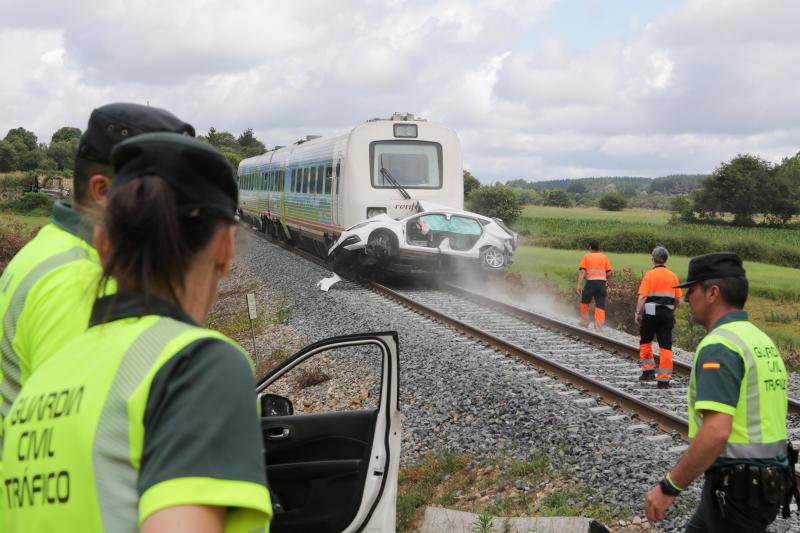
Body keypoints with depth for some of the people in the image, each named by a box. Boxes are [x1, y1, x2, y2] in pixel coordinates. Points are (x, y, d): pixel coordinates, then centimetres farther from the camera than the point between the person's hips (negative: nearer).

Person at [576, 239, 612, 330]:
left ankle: (584, 322, 26)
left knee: (585, 302, 20)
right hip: (602, 282, 2)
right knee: (600, 305, 1)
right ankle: (599, 326, -6)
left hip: (591, 282, -2)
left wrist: (579, 285, -10)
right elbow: (609, 273, 8)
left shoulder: (586, 256, 5)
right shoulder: (604, 257, 12)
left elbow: (582, 271, -6)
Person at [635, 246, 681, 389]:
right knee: (666, 346, 2)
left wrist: (638, 313, -10)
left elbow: (642, 296, -13)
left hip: (651, 312, -3)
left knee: (645, 341, 16)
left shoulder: (650, 275, -5)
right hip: (667, 314, 3)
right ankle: (664, 379, 0)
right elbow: (678, 299, 9)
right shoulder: (673, 276, 8)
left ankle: (648, 371, 13)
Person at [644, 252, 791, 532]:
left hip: (735, 489, -10)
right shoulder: (760, 341, 11)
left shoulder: (719, 346, -20)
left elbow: (716, 432, -30)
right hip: (763, 483, 10)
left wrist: (668, 487, -22)